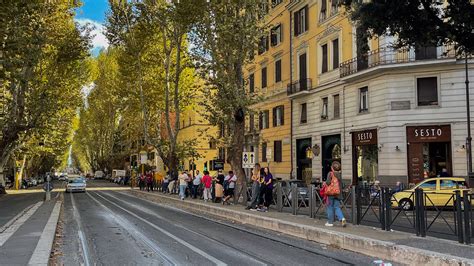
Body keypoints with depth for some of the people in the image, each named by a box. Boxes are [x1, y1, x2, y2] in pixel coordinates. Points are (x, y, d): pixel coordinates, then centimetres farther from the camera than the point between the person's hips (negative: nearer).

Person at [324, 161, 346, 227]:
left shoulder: (330, 173, -9)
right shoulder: (339, 174, 7)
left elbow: (328, 182, -19)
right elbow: (341, 184, 11)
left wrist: (325, 183, 1)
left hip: (331, 193, -5)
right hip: (338, 194, 5)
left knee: (330, 207, 6)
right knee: (337, 207, 8)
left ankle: (330, 222, 12)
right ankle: (342, 218, -13)